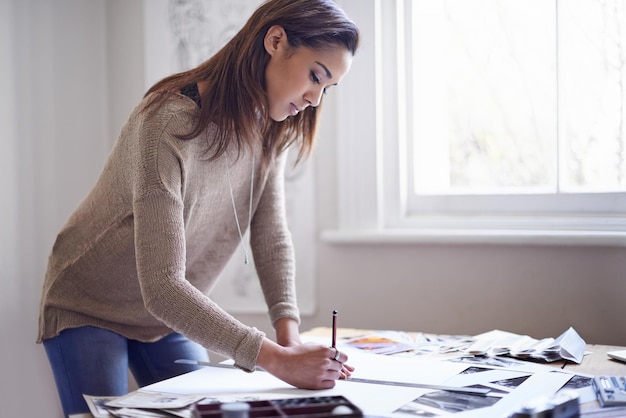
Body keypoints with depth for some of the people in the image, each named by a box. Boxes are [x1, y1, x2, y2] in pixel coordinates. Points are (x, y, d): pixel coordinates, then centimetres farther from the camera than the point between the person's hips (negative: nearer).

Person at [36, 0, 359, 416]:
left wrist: (290, 334, -21)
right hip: (88, 308, -6)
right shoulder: (167, 124, -33)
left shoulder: (269, 128, -8)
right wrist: (278, 360, -40)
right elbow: (161, 287, -37)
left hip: (172, 314, 7)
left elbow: (272, 237, -7)